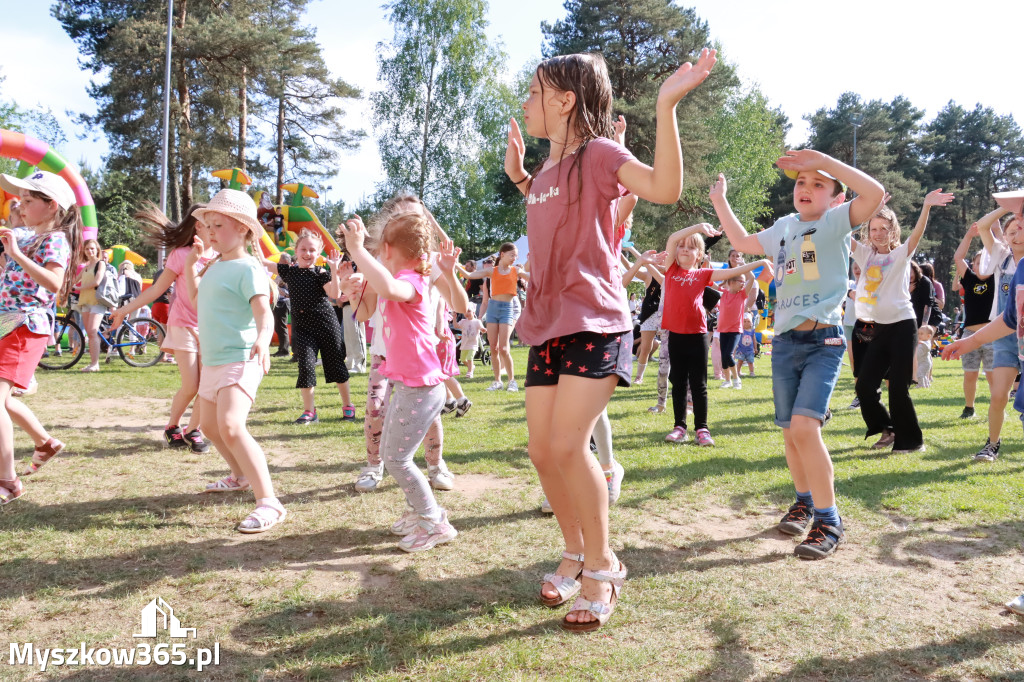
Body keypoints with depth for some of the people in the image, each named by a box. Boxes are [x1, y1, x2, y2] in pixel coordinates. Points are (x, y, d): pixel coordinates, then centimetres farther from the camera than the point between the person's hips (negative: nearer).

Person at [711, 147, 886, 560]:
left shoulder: (835, 221, -3)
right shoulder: (785, 227, 15)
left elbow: (875, 193, -21)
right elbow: (742, 242, 30)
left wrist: (823, 159, -20)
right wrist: (719, 201, 30)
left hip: (824, 340, -6)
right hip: (784, 341, 6)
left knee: (804, 426, -21)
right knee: (790, 431, 11)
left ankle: (828, 521, -9)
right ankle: (804, 501, 32)